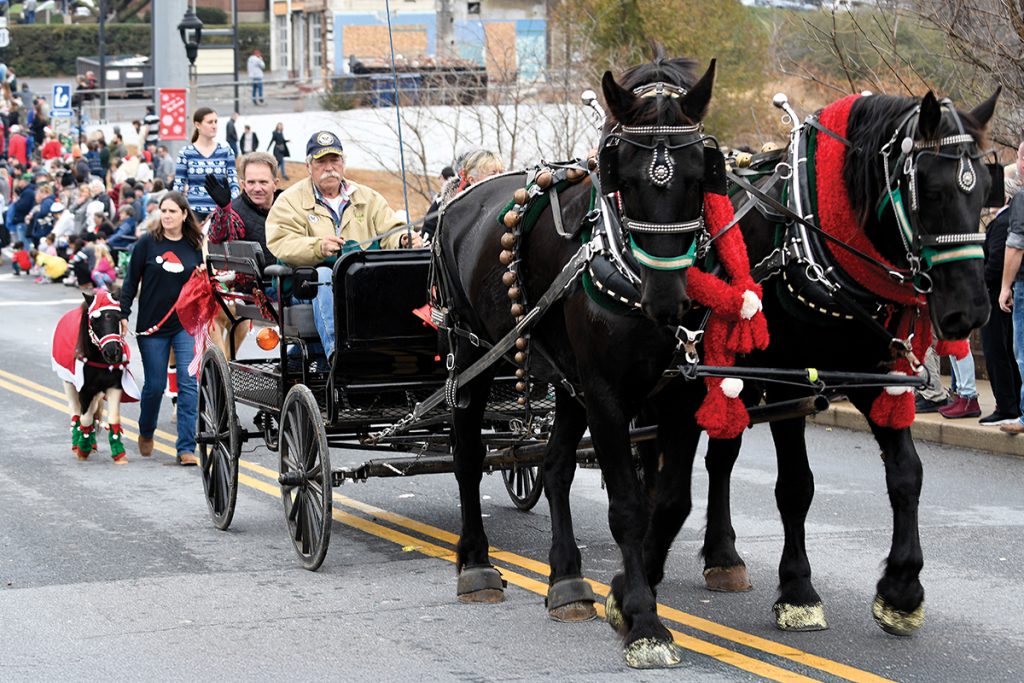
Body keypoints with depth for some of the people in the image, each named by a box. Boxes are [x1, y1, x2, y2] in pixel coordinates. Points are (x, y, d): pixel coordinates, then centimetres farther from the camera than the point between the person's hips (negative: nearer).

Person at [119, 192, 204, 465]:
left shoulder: (194, 246, 5)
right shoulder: (147, 243, -1)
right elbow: (131, 281, 1)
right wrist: (123, 314, -5)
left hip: (186, 325, 1)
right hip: (152, 327, -1)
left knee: (189, 384, -9)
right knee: (155, 385, 6)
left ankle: (186, 448, -7)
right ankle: (146, 432, 35)